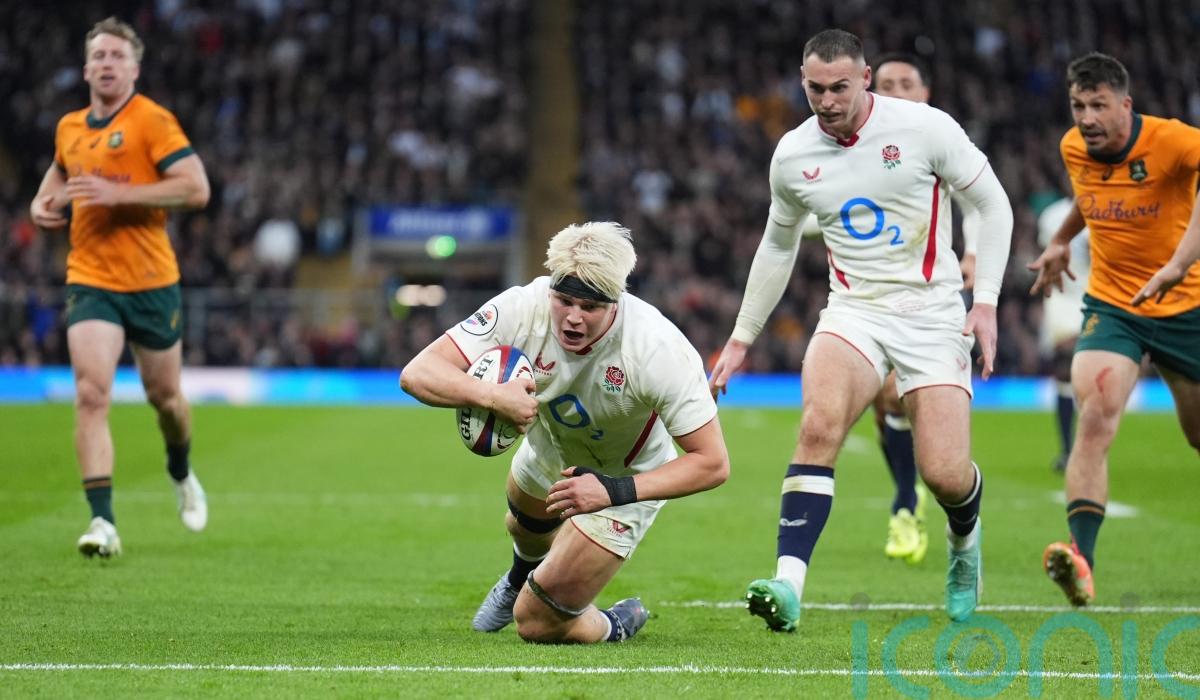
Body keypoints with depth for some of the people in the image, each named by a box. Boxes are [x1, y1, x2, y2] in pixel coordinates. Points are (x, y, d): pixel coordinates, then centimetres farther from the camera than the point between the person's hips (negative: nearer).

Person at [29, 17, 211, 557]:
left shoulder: (152, 120, -9)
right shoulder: (69, 127, 8)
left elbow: (196, 188, -18)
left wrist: (119, 193, -23)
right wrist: (43, 203, 9)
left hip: (152, 283, -3)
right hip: (90, 283, 3)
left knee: (164, 397, 12)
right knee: (91, 396, -15)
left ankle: (181, 476, 45)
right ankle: (102, 522, -18)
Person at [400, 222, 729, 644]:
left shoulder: (661, 351, -39)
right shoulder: (524, 308, -34)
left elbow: (712, 463, -33)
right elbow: (417, 374, -37)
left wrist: (615, 491, -42)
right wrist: (491, 395, -56)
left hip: (625, 478, -4)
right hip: (550, 448, 4)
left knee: (538, 623, -8)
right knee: (526, 529, 35)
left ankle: (617, 626, 25)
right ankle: (522, 577, 72)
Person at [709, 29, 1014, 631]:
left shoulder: (925, 128, -8)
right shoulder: (792, 154, 3)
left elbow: (993, 205, 1)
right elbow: (778, 245, 20)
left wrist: (986, 300, -7)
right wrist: (741, 338, 22)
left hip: (932, 315, -2)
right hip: (853, 311, 2)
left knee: (945, 475, -11)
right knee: (819, 424, -28)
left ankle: (964, 538, 28)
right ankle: (789, 585, -32)